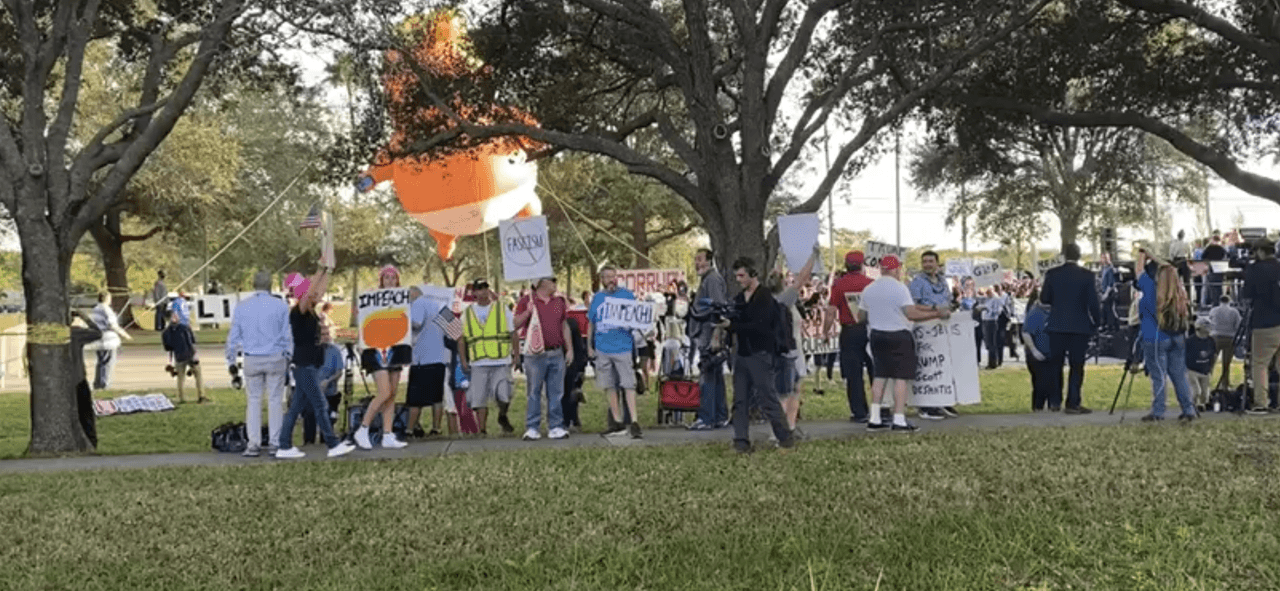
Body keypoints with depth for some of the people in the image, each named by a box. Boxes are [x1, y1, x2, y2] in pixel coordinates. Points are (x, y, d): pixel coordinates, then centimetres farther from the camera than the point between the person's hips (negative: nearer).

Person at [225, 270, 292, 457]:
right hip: (275, 358, -1)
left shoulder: (241, 306, 2)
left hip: (252, 360, 1)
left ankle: (253, 444, 5)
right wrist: (288, 357, 14)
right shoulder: (281, 306, -3)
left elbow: (233, 336, 7)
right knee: (275, 400, 5)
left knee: (253, 401, 7)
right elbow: (288, 335, 2)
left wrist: (231, 361, 15)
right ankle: (274, 443, 6)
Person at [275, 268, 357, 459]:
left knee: (297, 406, 9)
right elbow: (309, 293, -25)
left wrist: (327, 271, 16)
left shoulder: (312, 312, 13)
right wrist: (321, 271, -24)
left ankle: (285, 447, 12)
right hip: (304, 366, -9)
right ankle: (333, 445, -3)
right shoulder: (298, 312, -11)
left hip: (311, 366, 9)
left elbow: (321, 290, 21)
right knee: (320, 406, -6)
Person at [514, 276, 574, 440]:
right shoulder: (527, 301, 2)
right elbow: (515, 325, -1)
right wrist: (527, 312, -17)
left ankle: (555, 427, 10)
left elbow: (564, 326, 20)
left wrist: (569, 349, 15)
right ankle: (532, 429, 4)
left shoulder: (559, 302, 16)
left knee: (556, 393, 4)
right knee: (534, 393, -1)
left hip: (556, 354, 4)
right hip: (536, 354, -4)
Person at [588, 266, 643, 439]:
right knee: (610, 386, 7)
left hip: (623, 346, -4)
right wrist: (589, 347, 14)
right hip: (602, 349, 4)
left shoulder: (627, 295, 3)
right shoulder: (597, 298, 12)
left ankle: (634, 422, -10)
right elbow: (591, 324, 18)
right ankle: (617, 422, 14)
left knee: (627, 384, -9)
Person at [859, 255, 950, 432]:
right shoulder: (899, 288, -13)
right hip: (899, 336, -7)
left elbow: (862, 316, 10)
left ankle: (874, 419, 10)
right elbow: (911, 313, -21)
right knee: (901, 377, -3)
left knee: (880, 375, 13)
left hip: (877, 336, 7)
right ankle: (899, 420, -7)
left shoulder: (868, 289, 7)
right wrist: (937, 313, -13)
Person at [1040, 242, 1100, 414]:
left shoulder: (1052, 273, -3)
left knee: (1055, 364, 13)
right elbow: (1093, 302, -8)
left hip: (1057, 325, 2)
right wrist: (1097, 322, 6)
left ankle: (1054, 401, 14)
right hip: (1079, 326, -2)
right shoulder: (1087, 275, -8)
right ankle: (1073, 404, 0)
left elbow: (1044, 298, 2)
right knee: (1077, 366, 3)